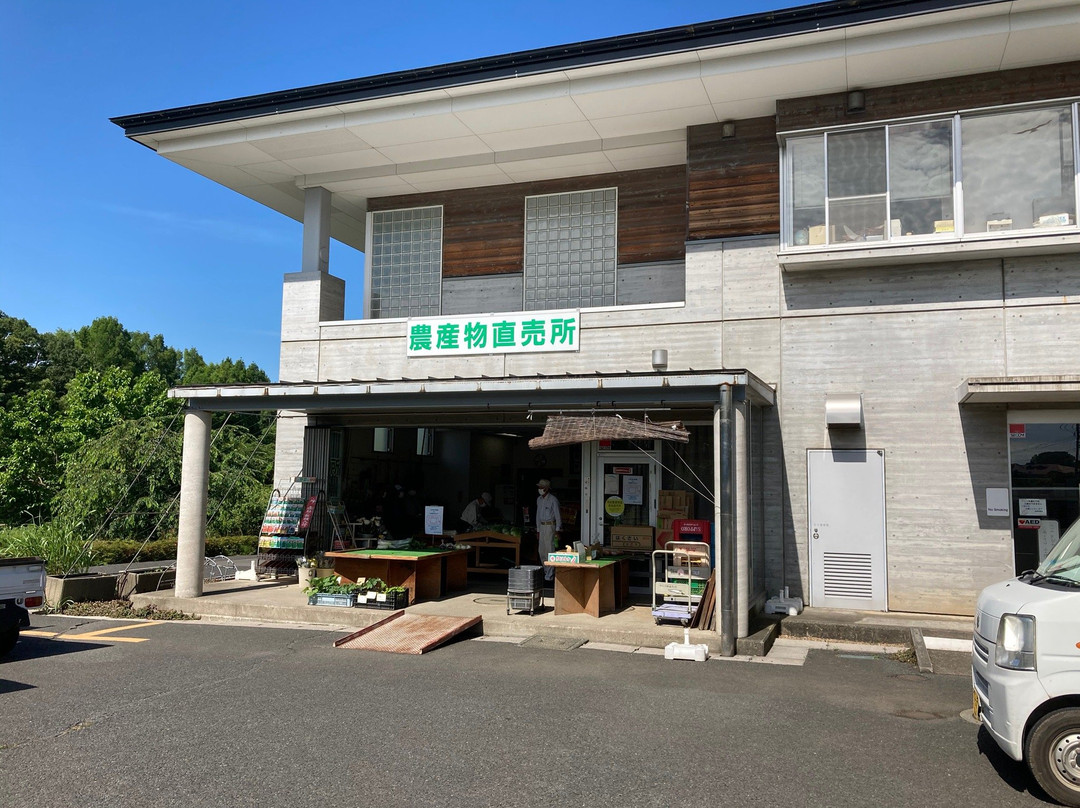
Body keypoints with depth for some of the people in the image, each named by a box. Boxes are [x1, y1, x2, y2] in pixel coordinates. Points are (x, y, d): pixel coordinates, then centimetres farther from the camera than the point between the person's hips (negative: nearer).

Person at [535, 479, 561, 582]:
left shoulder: (553, 500, -8)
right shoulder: (539, 499, 13)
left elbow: (557, 515, -7)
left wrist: (557, 530, -10)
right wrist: (538, 530, 16)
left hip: (550, 526, -7)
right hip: (542, 526, 7)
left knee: (549, 550, -9)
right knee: (541, 551, 8)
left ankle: (550, 575, -6)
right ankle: (546, 572, 19)